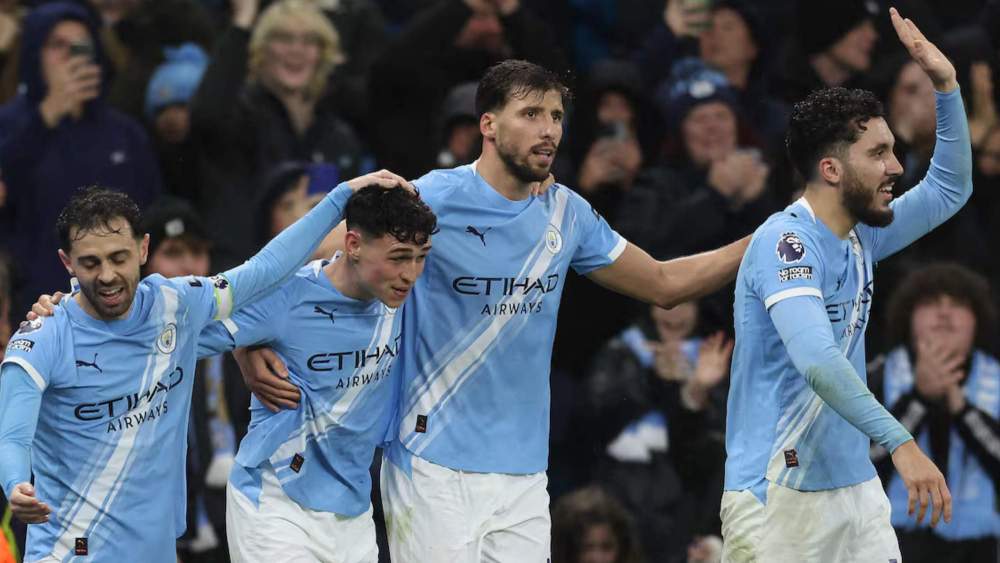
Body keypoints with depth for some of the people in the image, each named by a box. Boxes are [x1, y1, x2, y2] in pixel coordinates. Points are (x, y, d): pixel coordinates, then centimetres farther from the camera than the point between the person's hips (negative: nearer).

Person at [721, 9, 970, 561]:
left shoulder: (860, 238, 10)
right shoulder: (786, 241, -16)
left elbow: (949, 189, 25)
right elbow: (816, 359, -30)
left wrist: (946, 84, 13)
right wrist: (899, 442, -37)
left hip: (855, 489, 8)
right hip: (778, 497, -8)